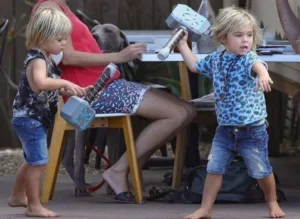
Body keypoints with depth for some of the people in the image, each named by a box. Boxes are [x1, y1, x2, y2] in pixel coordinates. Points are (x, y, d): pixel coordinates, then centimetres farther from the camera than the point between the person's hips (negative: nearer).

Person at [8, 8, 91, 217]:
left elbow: (54, 90, 23)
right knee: (39, 161, -9)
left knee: (33, 161, 22)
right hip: (30, 118, -11)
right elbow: (40, 83, -41)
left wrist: (76, 91, 11)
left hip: (35, 120, 11)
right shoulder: (37, 59, -20)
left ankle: (18, 196, 36)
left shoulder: (47, 60, 13)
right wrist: (65, 83, -35)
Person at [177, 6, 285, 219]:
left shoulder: (248, 58, -17)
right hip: (225, 128, 4)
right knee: (214, 168, 3)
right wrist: (182, 44, 21)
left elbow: (258, 65, -43)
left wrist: (263, 75, -66)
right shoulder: (216, 59, 2)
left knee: (261, 170, 7)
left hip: (252, 129, -4)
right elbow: (195, 65, 23)